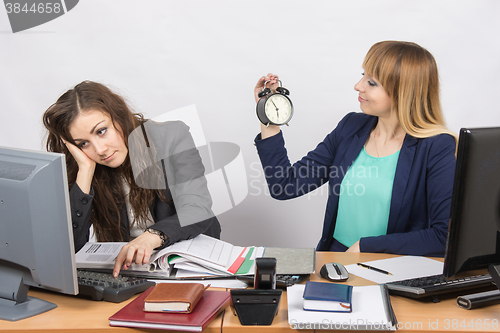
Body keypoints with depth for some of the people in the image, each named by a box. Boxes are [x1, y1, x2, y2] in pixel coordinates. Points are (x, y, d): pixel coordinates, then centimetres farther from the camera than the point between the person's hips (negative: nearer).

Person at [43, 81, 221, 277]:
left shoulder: (172, 137, -8)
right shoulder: (82, 170, -2)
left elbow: (197, 211, -18)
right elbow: (69, 246, -12)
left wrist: (151, 237, -37)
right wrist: (86, 170, -16)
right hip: (121, 270, 2)